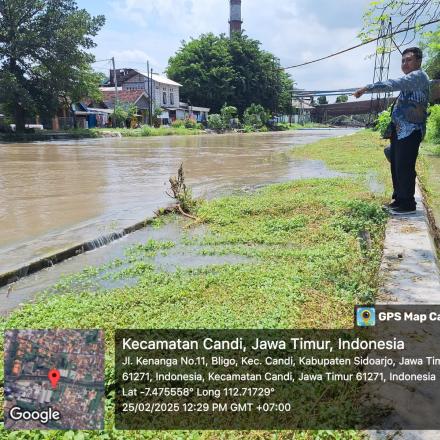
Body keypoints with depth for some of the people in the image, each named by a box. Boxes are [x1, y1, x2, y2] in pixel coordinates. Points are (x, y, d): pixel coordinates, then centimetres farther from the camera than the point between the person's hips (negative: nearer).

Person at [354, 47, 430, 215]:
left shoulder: (419, 75, -9)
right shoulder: (410, 79, 23)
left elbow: (392, 84, -23)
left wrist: (366, 88, -22)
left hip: (410, 131, -10)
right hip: (400, 130, 10)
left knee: (404, 167, -8)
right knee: (396, 166, 12)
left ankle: (408, 204, 0)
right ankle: (399, 199, 22)